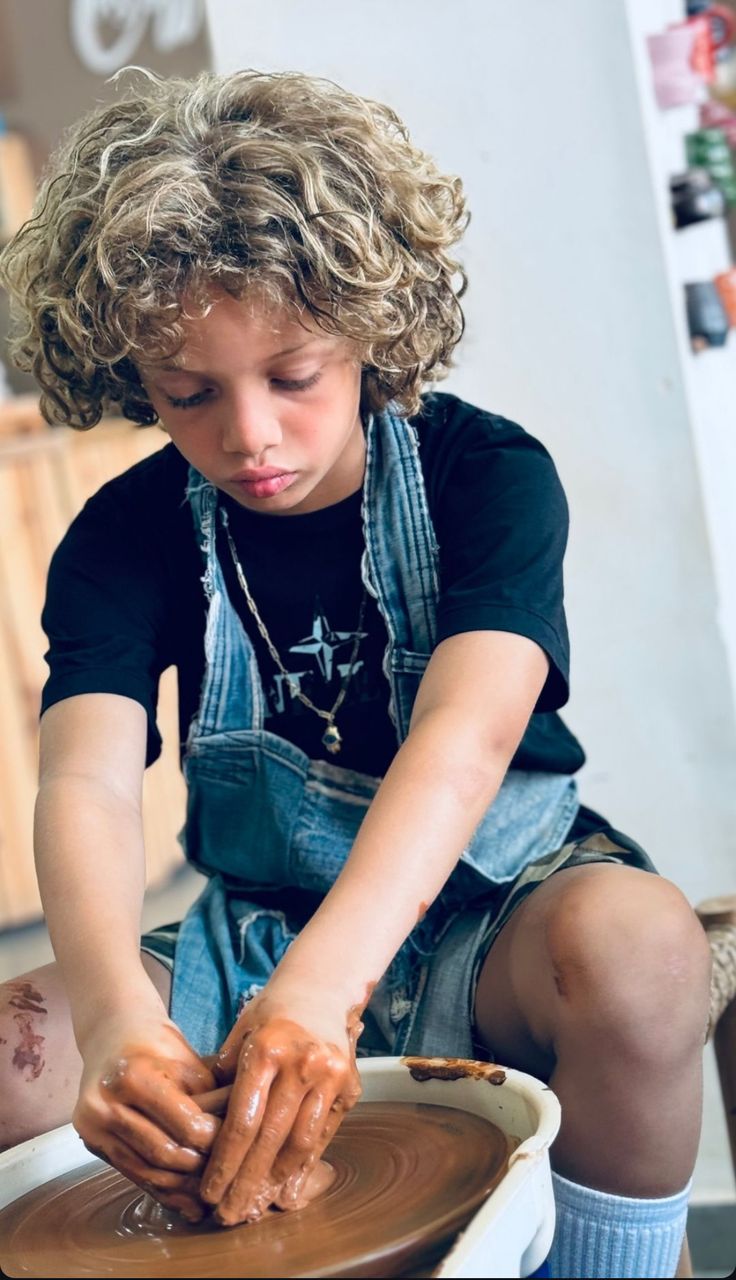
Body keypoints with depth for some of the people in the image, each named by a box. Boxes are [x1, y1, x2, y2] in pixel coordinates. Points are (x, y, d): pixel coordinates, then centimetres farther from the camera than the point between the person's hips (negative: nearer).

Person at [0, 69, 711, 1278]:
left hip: (489, 913, -2)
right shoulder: (124, 540, -7)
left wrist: (326, 979, -49)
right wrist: (115, 1013, -46)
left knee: (634, 942, -36)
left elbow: (468, 728, -31)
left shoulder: (486, 474, -13)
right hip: (253, 937, 3)